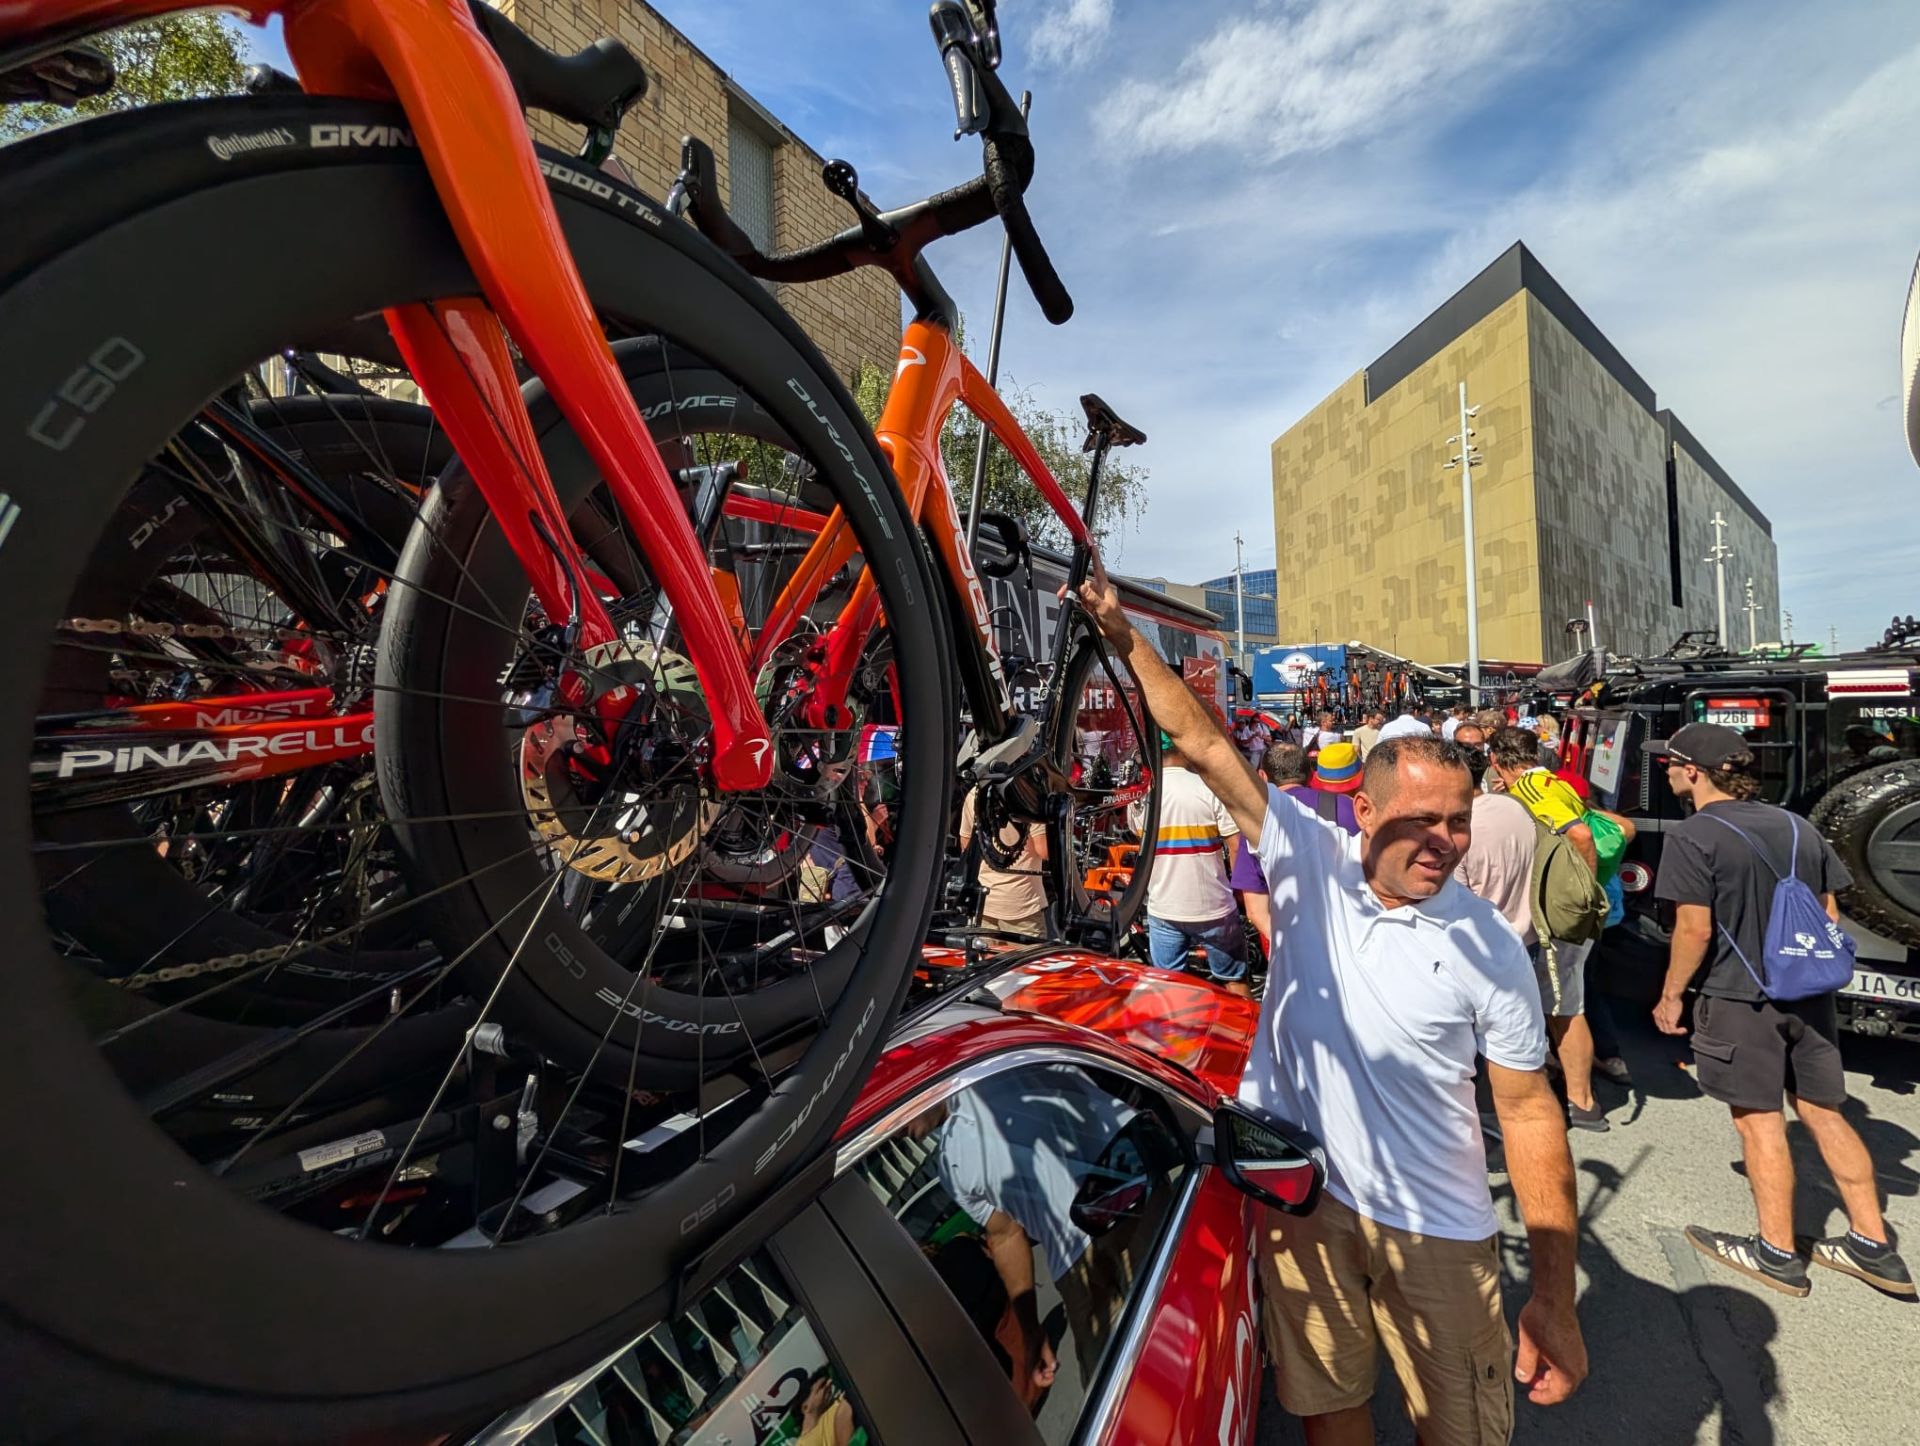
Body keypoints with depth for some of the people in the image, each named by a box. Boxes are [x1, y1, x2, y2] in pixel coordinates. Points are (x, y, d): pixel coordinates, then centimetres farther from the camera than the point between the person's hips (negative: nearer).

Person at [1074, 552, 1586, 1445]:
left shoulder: (1490, 949, -11)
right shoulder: (1307, 860, -10)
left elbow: (1529, 1113, -4)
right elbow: (1203, 745, -12)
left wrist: (1555, 1297, -4)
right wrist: (1120, 632, -14)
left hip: (1435, 1230, -1)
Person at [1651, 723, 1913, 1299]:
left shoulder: (1693, 836, -17)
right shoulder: (1798, 827, 6)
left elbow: (1696, 929, -18)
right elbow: (1829, 917, 12)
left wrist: (1671, 994, -5)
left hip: (1741, 999, -7)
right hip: (1810, 995, 7)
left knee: (1759, 1121, 5)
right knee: (1823, 1114, 17)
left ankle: (1777, 1253, 17)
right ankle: (1873, 1246, 26)